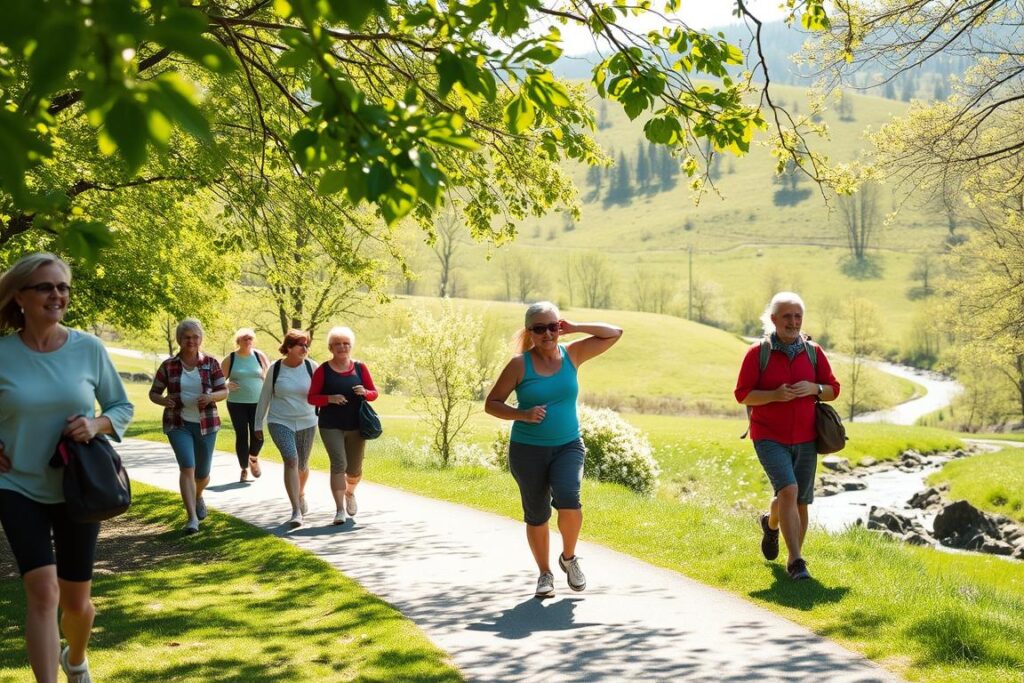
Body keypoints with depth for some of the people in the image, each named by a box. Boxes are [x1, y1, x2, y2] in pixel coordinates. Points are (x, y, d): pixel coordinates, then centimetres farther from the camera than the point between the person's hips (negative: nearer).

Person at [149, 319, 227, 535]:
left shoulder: (211, 363, -1)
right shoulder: (168, 366, -2)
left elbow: (224, 391, 2)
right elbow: (153, 393, 6)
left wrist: (211, 397, -20)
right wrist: (163, 400, -17)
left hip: (206, 424, 1)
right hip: (178, 425, -1)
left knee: (202, 473, 11)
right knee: (187, 466, -19)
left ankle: (198, 497, 46)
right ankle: (192, 518, -21)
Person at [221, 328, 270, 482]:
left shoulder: (259, 356, 4)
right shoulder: (230, 359, 1)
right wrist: (226, 385, -16)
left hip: (257, 403, 1)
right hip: (237, 404, -1)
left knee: (257, 435, -5)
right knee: (241, 436, -2)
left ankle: (253, 458, 27)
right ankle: (244, 469, 12)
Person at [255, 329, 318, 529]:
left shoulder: (311, 367, -4)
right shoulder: (275, 369, -4)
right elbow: (265, 397, 5)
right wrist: (258, 424, 9)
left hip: (307, 423, 2)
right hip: (280, 422, -2)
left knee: (302, 465, 15)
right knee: (291, 460, -20)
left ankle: (301, 494, 48)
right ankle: (296, 511, -23)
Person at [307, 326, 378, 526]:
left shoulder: (360, 367, 5)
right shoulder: (323, 370, -1)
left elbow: (374, 394, 8)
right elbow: (312, 398, -1)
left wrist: (365, 392, -15)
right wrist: (330, 398, -19)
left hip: (356, 426, 3)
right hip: (331, 427, -3)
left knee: (355, 469, 10)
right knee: (339, 464, -17)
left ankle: (350, 493, 43)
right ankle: (340, 510, -15)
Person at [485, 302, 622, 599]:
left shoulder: (572, 354, 2)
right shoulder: (519, 365, -7)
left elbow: (614, 333, 5)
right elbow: (491, 404, -3)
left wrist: (574, 328, -5)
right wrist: (523, 414, -19)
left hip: (568, 446, 1)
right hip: (528, 450, -1)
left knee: (568, 500, -22)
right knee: (537, 515, 6)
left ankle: (569, 557, 5)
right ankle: (545, 573, 28)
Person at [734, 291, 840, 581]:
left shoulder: (813, 351, 6)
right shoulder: (758, 352, -4)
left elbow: (833, 389, 11)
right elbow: (742, 394, -4)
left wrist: (813, 389, -11)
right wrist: (774, 395, -20)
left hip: (805, 438, 4)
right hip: (769, 437, -4)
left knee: (800, 501, 7)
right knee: (788, 490, -21)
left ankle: (771, 524, 38)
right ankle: (796, 561, -16)